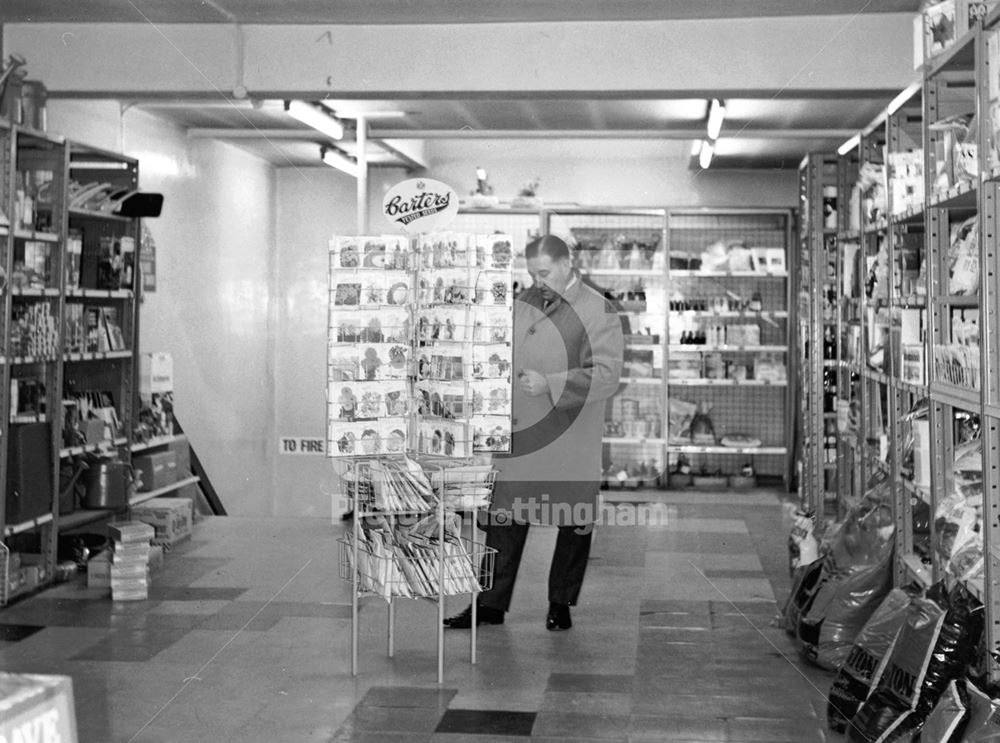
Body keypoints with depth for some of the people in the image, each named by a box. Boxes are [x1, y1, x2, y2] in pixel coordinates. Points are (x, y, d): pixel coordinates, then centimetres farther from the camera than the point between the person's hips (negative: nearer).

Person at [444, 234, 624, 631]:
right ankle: (491, 604, 13)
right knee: (504, 519, 5)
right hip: (517, 433, 4)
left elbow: (607, 375, -15)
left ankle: (561, 604, 23)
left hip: (571, 441, -4)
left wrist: (550, 385, -23)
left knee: (574, 524, 8)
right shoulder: (522, 303, 11)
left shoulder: (598, 312, -7)